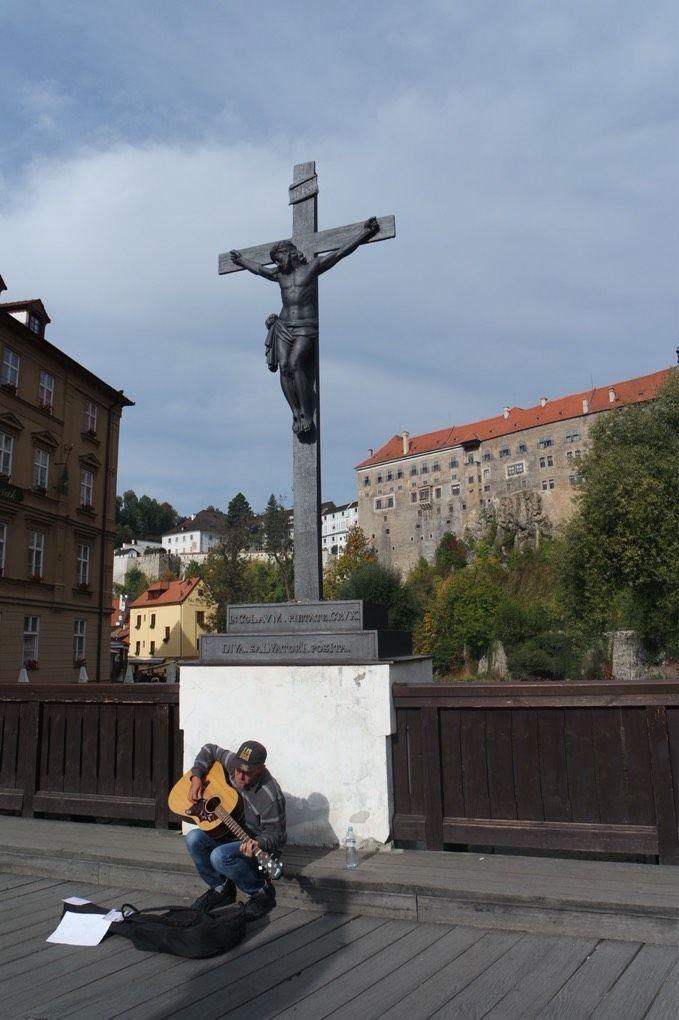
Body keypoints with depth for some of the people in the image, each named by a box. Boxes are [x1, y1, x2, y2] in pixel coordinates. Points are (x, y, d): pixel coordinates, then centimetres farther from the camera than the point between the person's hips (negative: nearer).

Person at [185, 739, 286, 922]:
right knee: (194, 839, -19)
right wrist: (196, 777, -7)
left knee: (219, 857, -33)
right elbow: (209, 750, 5)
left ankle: (262, 893, -9)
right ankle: (221, 889, 2)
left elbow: (275, 835, -22)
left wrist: (258, 844, -43)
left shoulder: (270, 797, -29)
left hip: (255, 843, -7)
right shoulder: (233, 763, -11)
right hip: (229, 833, 7)